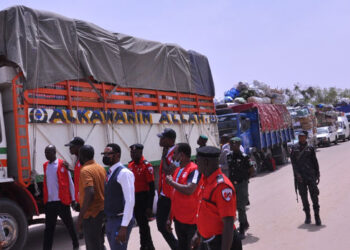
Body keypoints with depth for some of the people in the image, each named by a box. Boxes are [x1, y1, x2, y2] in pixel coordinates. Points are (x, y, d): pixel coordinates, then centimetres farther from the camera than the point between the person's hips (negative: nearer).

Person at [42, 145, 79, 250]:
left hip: (62, 201, -4)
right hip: (49, 202, 4)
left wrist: (72, 199, -4)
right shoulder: (45, 165, 10)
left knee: (69, 224, 10)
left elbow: (70, 183, -4)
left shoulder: (63, 164, -7)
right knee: (49, 227, 5)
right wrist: (45, 199, 16)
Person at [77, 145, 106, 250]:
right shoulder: (101, 168, 9)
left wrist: (80, 217, -24)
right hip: (102, 211, 8)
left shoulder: (85, 170, -16)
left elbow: (90, 193, -27)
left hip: (91, 214, -8)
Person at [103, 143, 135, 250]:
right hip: (109, 220, 8)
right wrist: (107, 221, 14)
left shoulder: (124, 173, -17)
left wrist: (124, 226, -24)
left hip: (120, 221, -8)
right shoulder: (109, 173, 9)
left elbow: (130, 201, -22)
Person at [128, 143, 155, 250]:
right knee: (140, 222, 17)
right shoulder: (130, 165, 6)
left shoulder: (146, 165, -15)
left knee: (143, 223, -3)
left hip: (143, 198, -7)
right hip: (133, 198, 7)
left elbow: (151, 187, -16)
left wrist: (149, 207, -18)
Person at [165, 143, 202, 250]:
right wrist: (170, 217, 17)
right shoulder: (178, 170, 9)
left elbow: (189, 190, -31)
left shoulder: (194, 169, -16)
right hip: (178, 217, 8)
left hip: (190, 219, -8)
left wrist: (171, 182, -16)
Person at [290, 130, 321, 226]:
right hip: (299, 176, 1)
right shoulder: (294, 148, 5)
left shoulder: (310, 148, 6)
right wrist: (297, 173, -12)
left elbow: (315, 162, 8)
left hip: (311, 175, -1)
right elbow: (293, 162, -2)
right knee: (303, 196, 6)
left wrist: (317, 175, 4)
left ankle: (317, 216, 2)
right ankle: (307, 216, 18)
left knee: (314, 195, -4)